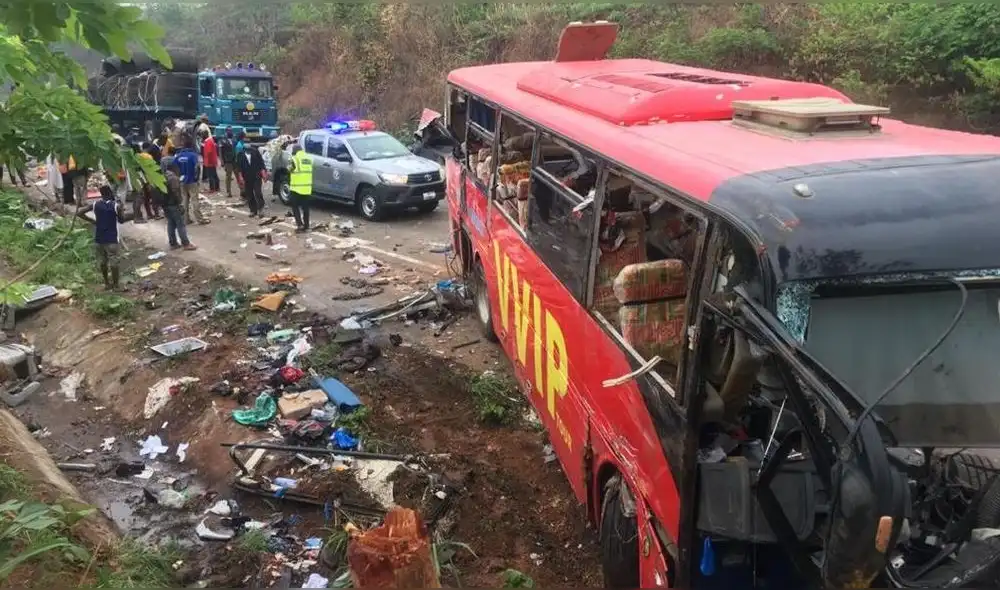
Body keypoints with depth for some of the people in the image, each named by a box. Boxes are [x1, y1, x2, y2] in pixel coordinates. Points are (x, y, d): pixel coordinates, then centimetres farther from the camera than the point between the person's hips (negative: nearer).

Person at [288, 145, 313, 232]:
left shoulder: (295, 158, -8)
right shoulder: (309, 158, 11)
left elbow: (289, 168, -3)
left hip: (297, 187, -5)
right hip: (307, 188, 6)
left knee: (295, 206, 5)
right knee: (305, 207, 12)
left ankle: (299, 224, -5)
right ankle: (306, 226, 15)